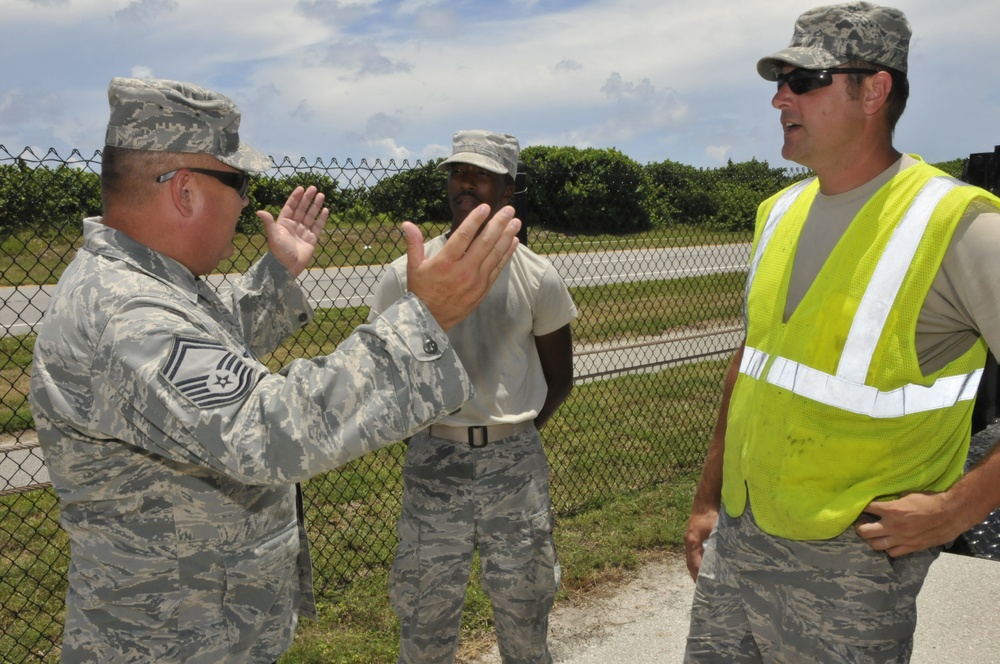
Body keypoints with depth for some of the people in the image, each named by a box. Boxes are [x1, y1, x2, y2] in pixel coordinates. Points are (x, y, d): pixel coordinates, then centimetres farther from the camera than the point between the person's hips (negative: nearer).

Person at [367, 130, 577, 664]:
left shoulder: (537, 278, 0)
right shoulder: (406, 274, -3)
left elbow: (558, 377, 10)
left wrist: (514, 433, 2)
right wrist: (425, 436, -2)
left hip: (515, 461, 1)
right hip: (433, 462, 0)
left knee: (523, 610, 14)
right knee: (426, 616, 10)